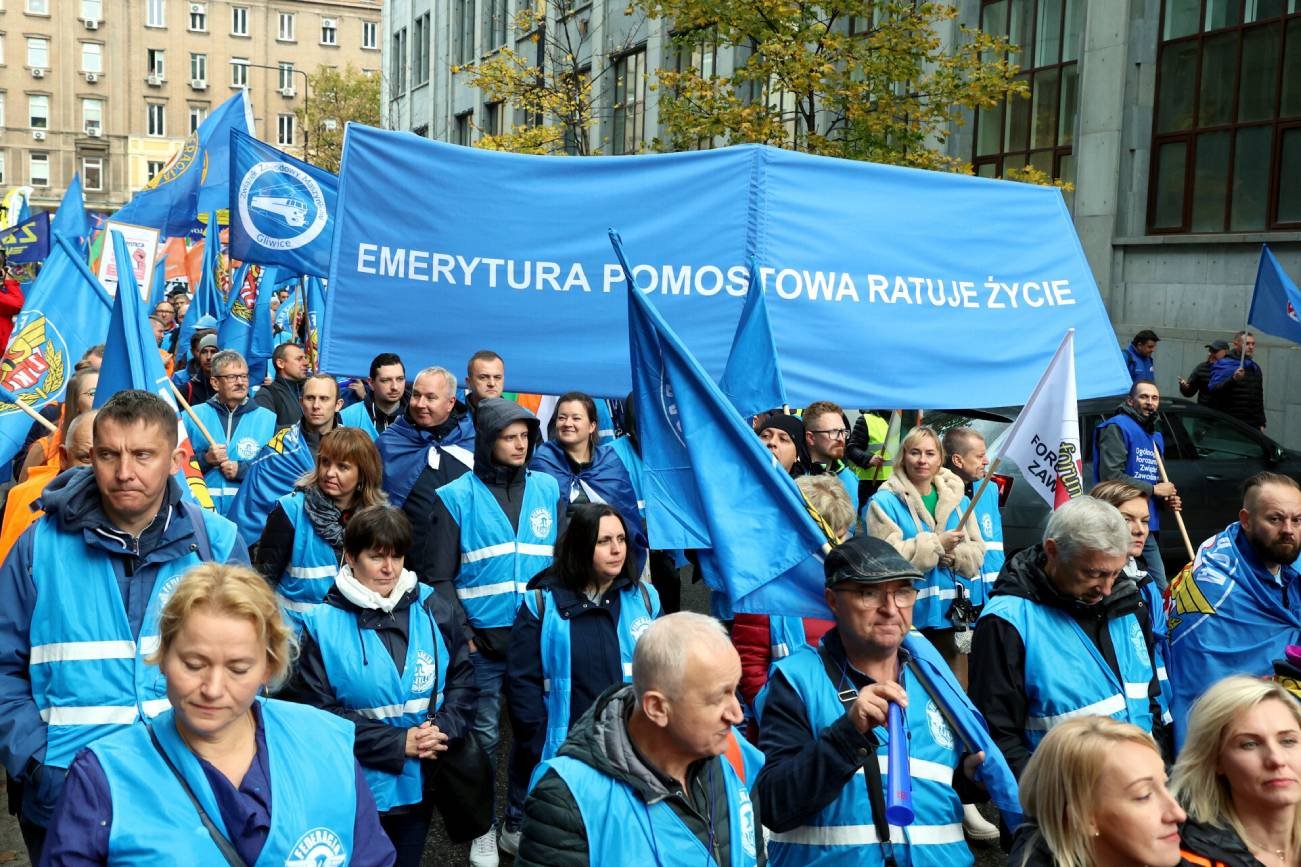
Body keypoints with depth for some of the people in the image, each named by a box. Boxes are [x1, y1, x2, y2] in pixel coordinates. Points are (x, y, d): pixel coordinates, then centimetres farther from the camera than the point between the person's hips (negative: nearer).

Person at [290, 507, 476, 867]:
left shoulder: (432, 610, -2)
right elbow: (317, 711, -12)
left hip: (421, 782, 3)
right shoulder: (324, 624, -9)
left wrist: (443, 729, -16)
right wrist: (397, 743, -18)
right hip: (355, 788, -2)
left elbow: (463, 680, 3)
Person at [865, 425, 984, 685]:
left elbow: (977, 553, 8)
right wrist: (936, 543, -16)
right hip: (908, 615, -5)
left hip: (953, 612, 5)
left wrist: (954, 554, -13)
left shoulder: (957, 499, 12)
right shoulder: (884, 502, -3)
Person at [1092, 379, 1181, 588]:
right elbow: (1110, 476, -21)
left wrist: (1168, 499, 8)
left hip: (1147, 528, 9)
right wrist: (1154, 489, -13)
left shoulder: (1156, 436, 18)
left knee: (1160, 590, 13)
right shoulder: (1117, 428, -9)